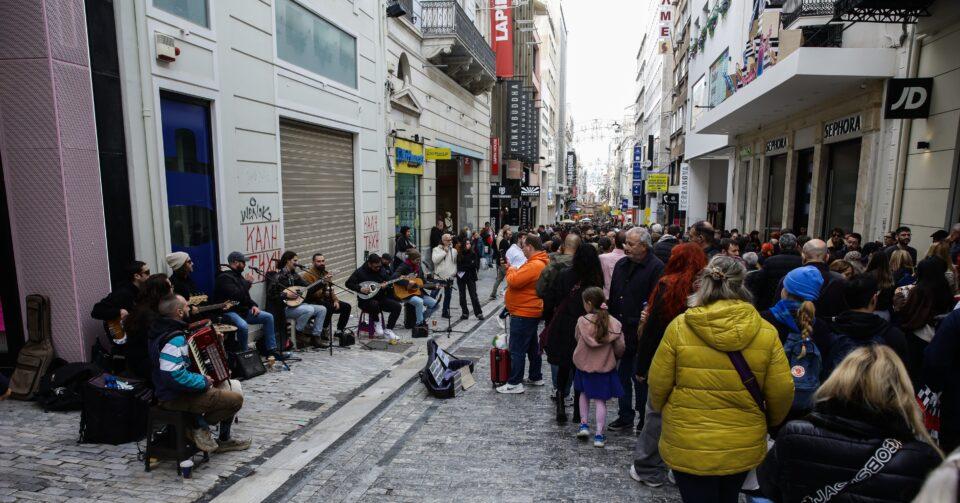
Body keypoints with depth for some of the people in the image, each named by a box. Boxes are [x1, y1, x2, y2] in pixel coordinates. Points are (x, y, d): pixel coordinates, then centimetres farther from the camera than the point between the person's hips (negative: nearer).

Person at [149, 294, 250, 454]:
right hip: (176, 398, -11)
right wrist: (204, 381, -20)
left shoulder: (162, 329, 6)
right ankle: (200, 427, 2)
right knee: (236, 399, -11)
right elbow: (174, 376, -34)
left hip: (167, 392, 11)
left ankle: (224, 440, 25)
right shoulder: (174, 340, -27)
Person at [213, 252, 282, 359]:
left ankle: (271, 349, 0)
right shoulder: (224, 277, -15)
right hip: (228, 312, -9)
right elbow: (237, 295, -26)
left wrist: (253, 305, 6)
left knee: (268, 317, -3)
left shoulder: (238, 275, 15)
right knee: (243, 326, -37)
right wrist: (248, 282, -13)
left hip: (242, 310, 9)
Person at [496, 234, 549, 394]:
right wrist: (510, 267, 5)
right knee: (532, 346, 19)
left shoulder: (534, 265, -24)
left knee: (517, 349, -4)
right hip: (530, 312, 11)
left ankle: (515, 383, 3)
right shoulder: (537, 262, 11)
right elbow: (522, 277, 16)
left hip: (523, 314, -11)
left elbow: (514, 280, -28)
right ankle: (536, 377, 31)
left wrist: (510, 269, -9)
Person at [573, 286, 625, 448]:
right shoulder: (614, 323, -12)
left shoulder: (582, 321, -16)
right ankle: (599, 435, 12)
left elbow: (578, 339, -2)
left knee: (584, 393, 24)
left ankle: (584, 424, 21)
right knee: (600, 400, 9)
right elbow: (620, 349, -6)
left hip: (584, 365, 0)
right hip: (605, 368, 0)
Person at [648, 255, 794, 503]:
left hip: (688, 448, -3)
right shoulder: (766, 332, -10)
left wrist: (664, 412, 13)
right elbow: (782, 392, -4)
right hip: (745, 448, 3)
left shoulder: (679, 327, -15)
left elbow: (658, 385, -9)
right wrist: (769, 423, 17)